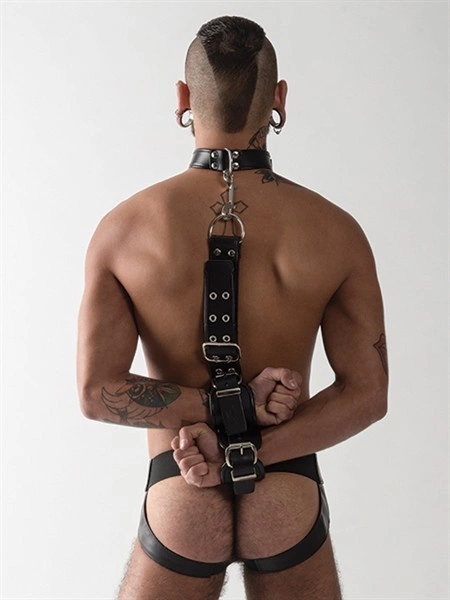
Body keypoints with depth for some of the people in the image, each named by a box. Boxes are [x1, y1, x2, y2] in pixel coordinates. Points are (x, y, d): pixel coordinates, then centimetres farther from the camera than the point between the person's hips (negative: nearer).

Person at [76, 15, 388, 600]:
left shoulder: (123, 229, -9)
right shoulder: (336, 231, -8)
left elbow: (96, 390, -13)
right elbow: (367, 393, -9)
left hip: (178, 507, 0)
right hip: (292, 506, 1)